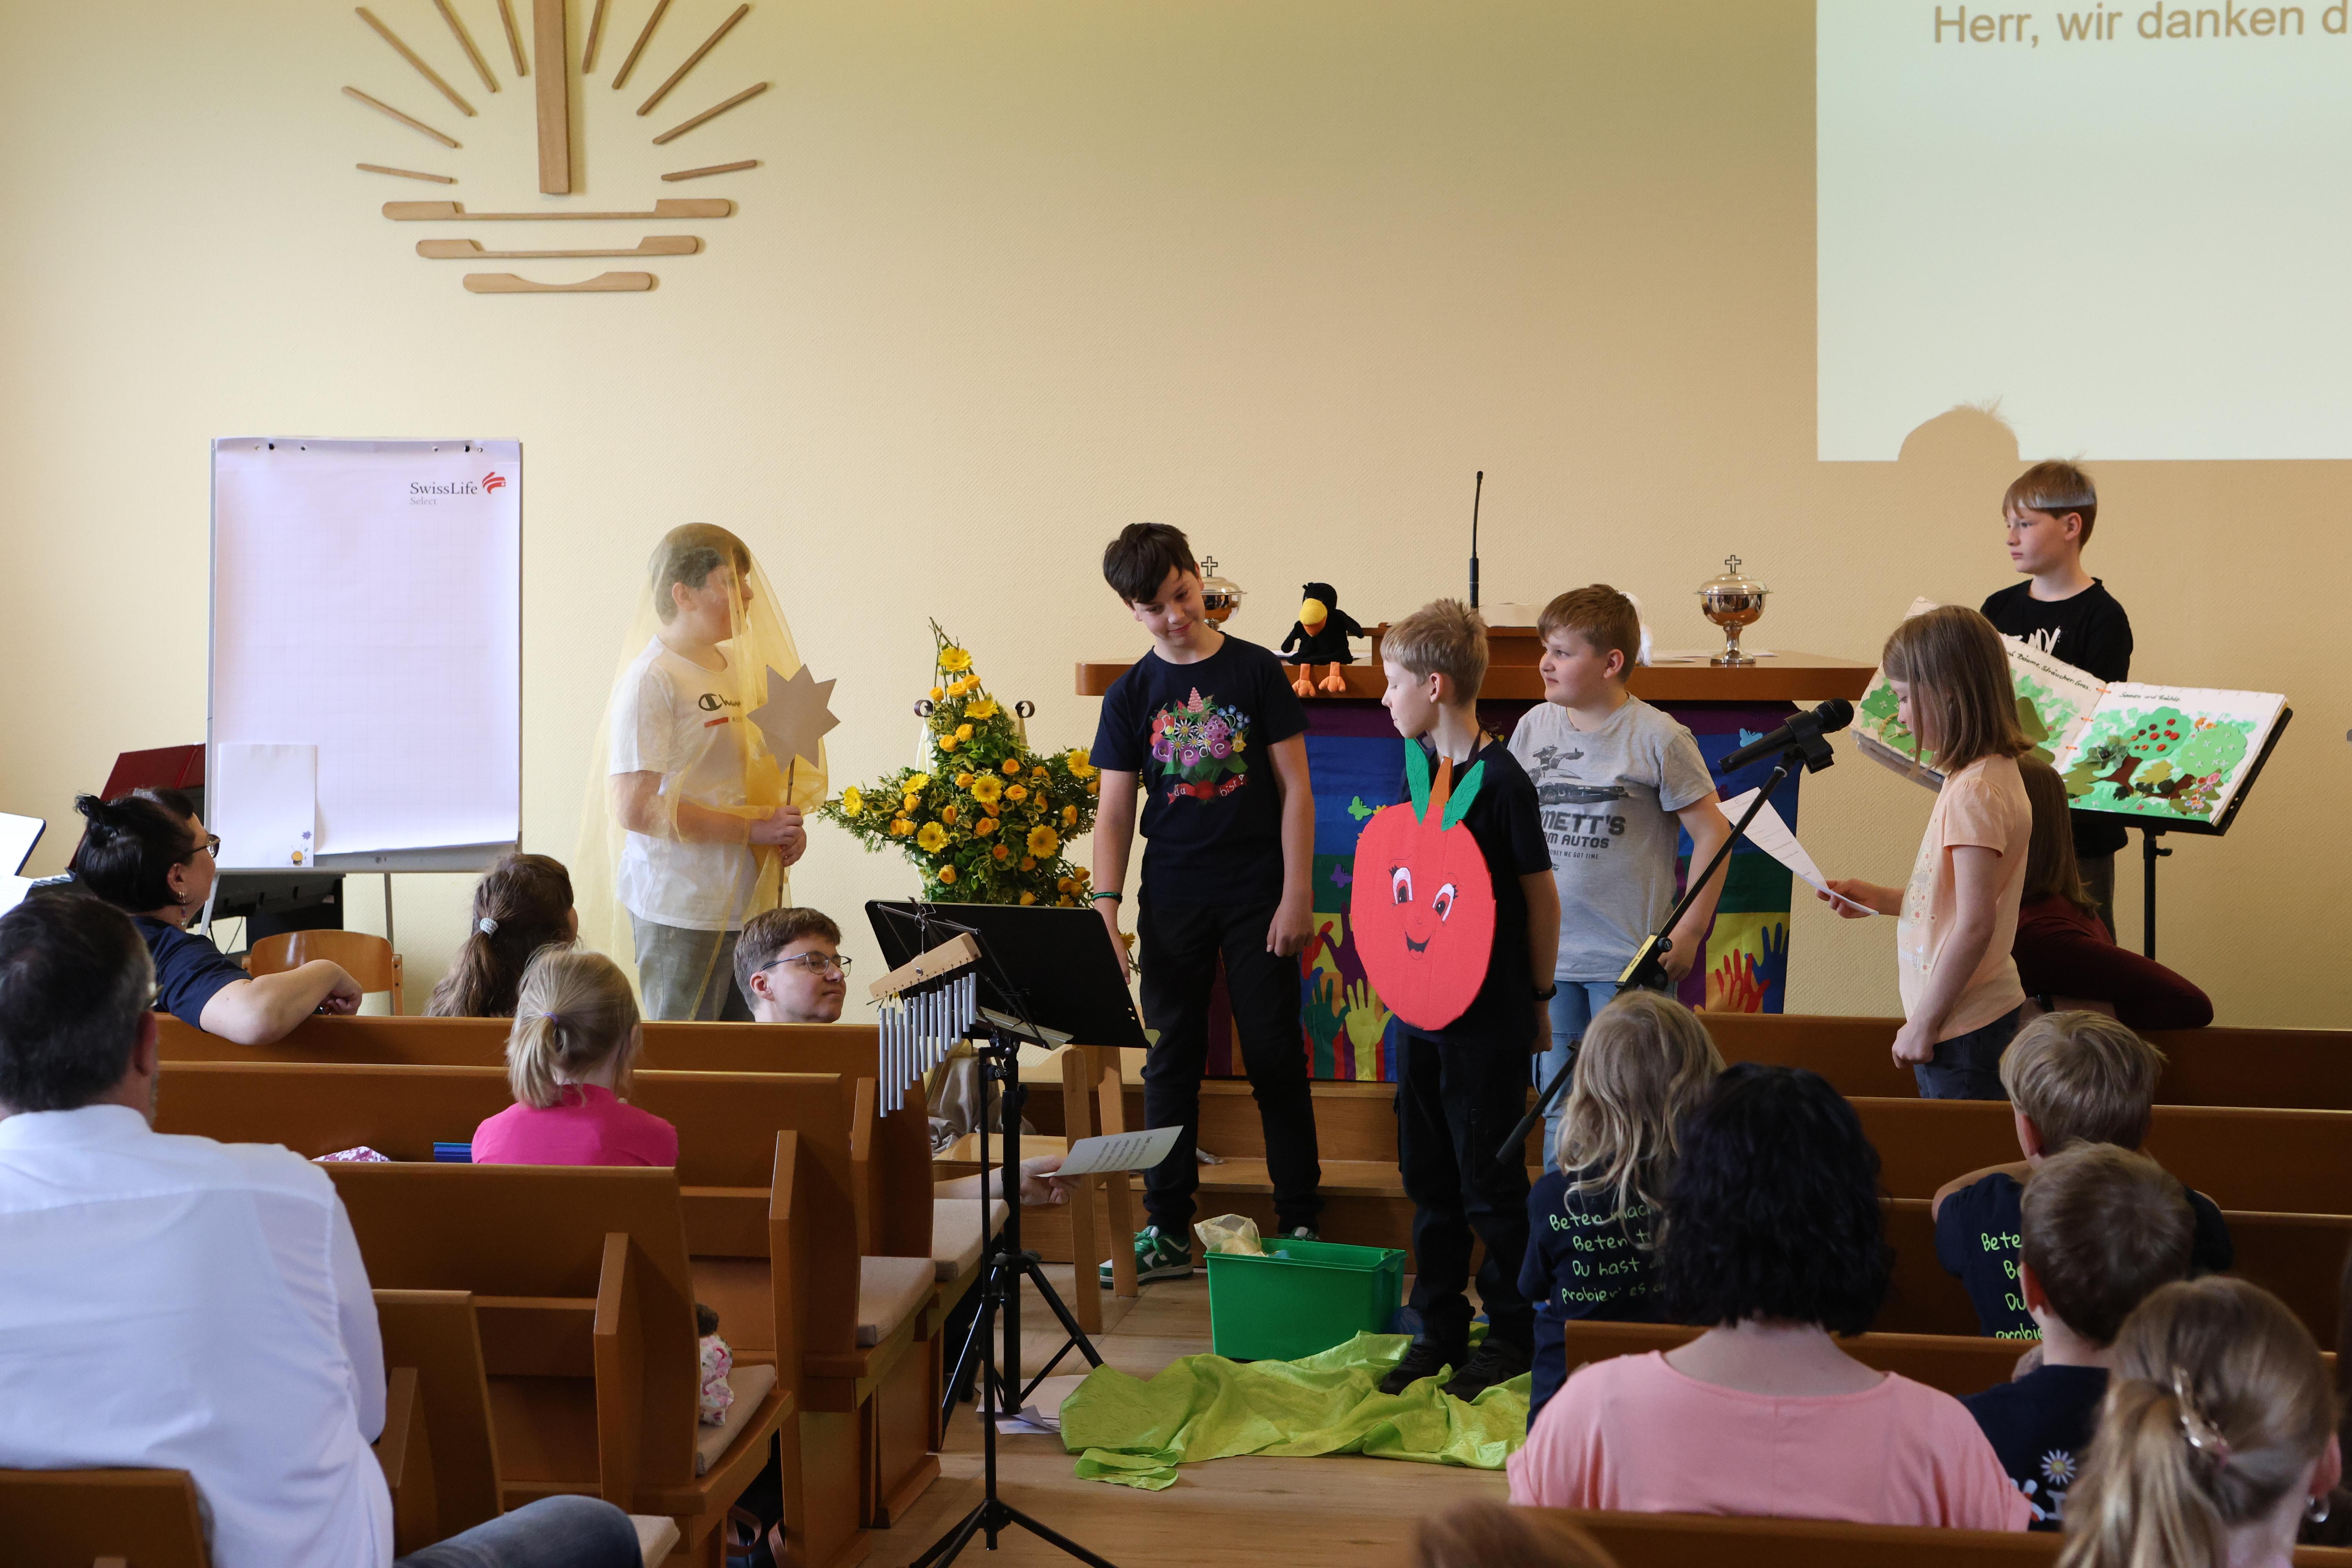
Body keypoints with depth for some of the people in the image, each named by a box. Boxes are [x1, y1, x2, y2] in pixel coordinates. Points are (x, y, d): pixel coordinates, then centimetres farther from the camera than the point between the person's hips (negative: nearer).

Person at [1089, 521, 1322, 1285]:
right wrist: (1105, 909, -8)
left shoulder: (1256, 671, -2)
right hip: (1172, 899, 2)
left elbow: (1295, 787, -2)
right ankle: (1167, 1232, 13)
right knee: (1171, 1062, 6)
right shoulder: (1131, 695, 3)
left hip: (1257, 896, -2)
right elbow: (1115, 812, 3)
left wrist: (1296, 894, -8)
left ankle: (1301, 1223, 11)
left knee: (1277, 1058, 2)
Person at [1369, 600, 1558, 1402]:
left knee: (1490, 1184, 2)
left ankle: (1512, 1334, 17)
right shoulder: (1417, 771, 7)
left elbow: (1541, 895, -8)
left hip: (1490, 1019, -7)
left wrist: (1538, 998, -1)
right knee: (1429, 1177, 13)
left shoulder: (1501, 780, -15)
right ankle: (1438, 1331, 23)